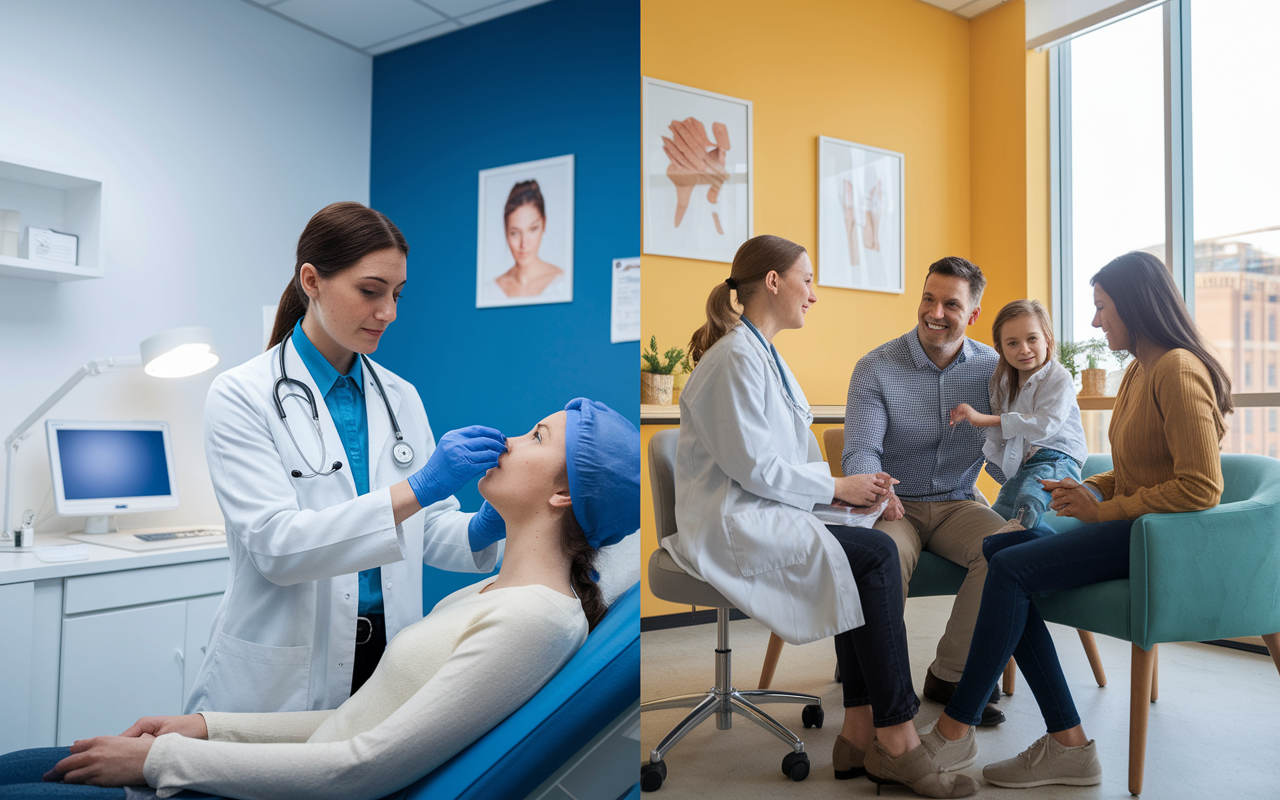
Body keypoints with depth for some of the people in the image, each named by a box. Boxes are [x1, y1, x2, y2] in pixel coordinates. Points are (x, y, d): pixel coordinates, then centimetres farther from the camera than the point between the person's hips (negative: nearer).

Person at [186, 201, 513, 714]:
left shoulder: (400, 397, 4)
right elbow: (275, 545, -21)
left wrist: (481, 529, -17)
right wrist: (415, 489, -31)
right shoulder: (241, 396, -10)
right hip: (283, 679, -4)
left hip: (388, 660, 4)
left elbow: (427, 532, 5)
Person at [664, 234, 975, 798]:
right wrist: (838, 487, -9)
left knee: (872, 555, -12)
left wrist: (844, 484, 3)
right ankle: (896, 739, -11)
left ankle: (861, 734, -8)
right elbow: (752, 466, -18)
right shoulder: (735, 358, -13)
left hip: (763, 514, 9)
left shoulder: (764, 355, 18)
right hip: (730, 525, -9)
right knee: (874, 554, -20)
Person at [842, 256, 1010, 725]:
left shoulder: (991, 368, 1)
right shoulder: (876, 368, -6)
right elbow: (860, 451, -16)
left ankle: (950, 674, -8)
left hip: (958, 503, 3)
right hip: (896, 505, -2)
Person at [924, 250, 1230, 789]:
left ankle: (954, 727, -11)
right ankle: (1068, 745, -9)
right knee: (995, 549, -9)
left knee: (1012, 568, -23)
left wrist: (1103, 511, -15)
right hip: (1130, 526, 10)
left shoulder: (1178, 370, -13)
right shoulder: (1138, 372, 18)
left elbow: (1201, 488, -20)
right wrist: (1089, 489, 7)